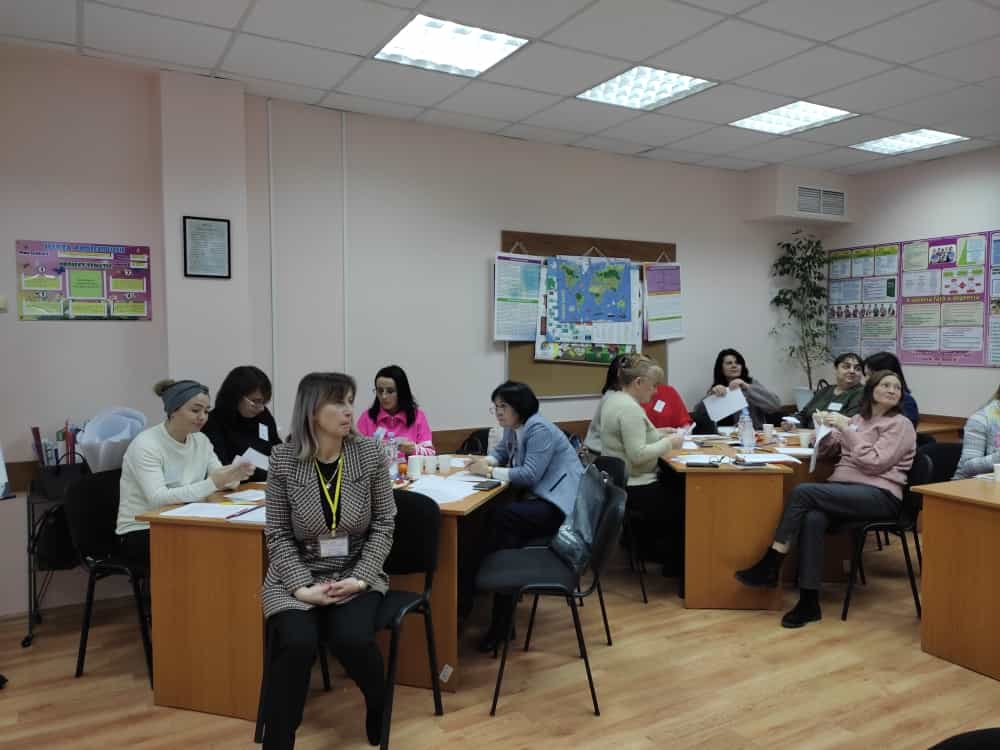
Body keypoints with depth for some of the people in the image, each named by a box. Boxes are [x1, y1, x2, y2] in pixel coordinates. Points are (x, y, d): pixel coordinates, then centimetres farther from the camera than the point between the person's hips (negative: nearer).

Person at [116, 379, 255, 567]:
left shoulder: (200, 440, 3)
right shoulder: (145, 445, -18)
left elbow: (221, 479, -1)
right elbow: (158, 499, -30)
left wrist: (234, 476, -26)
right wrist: (212, 483, -39)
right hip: (141, 533, -6)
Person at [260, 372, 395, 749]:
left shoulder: (369, 453, -6)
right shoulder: (283, 459, -9)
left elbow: (383, 524, -2)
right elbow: (278, 534, -4)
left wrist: (360, 577, -13)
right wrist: (302, 586, -15)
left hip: (356, 573, 0)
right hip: (297, 575, 0)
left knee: (352, 639, -24)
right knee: (297, 645, -26)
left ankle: (380, 711, 11)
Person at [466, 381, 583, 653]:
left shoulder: (539, 429, -16)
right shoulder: (513, 428, 12)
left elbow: (530, 475, -22)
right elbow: (501, 451, 28)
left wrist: (490, 472, -18)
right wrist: (486, 461, 4)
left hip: (560, 505, -9)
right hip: (538, 498, 9)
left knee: (500, 516, -30)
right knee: (506, 532, -20)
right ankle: (501, 620, -18)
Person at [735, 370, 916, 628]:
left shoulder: (901, 425, 2)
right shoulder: (857, 419, 20)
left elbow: (874, 463, -12)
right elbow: (826, 451, 22)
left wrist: (845, 429, -13)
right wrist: (825, 428, 2)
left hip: (879, 495, -5)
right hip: (843, 487, 5)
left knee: (802, 491, -27)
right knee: (812, 519, -31)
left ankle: (770, 566, -20)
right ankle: (809, 602, -27)